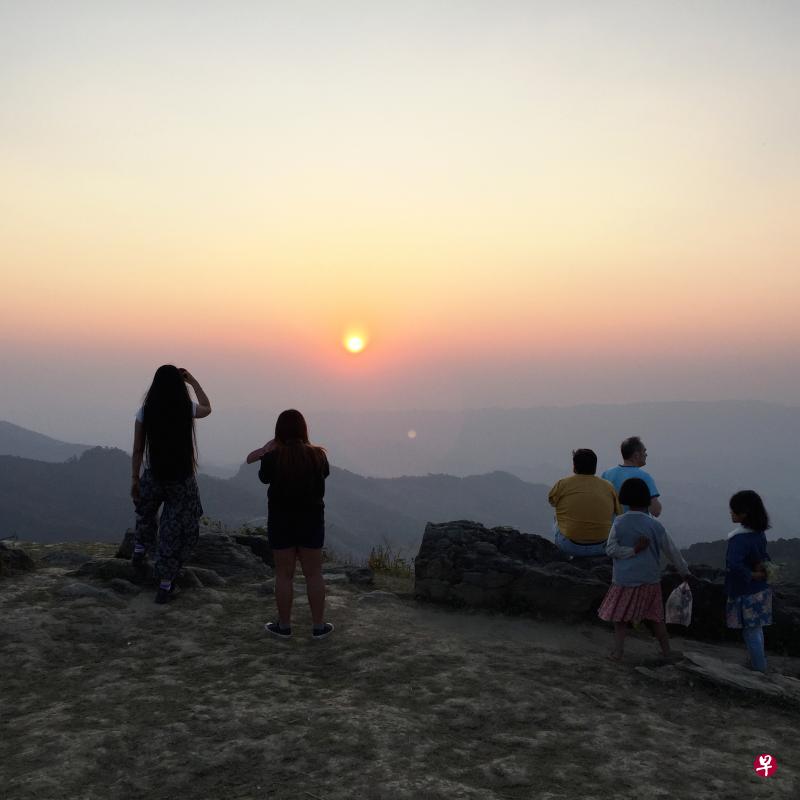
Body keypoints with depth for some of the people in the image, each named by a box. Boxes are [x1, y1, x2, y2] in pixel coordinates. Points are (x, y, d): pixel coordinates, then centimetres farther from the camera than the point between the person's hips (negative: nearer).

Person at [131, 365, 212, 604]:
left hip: (153, 476, 1)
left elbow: (137, 450, -3)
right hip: (182, 478, -1)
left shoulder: (145, 412, -9)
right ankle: (165, 586, 16)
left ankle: (139, 551, 31)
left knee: (146, 513, 36)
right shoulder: (188, 408, -9)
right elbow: (207, 408, 16)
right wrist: (194, 382, 18)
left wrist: (134, 479, 7)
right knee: (177, 531, 11)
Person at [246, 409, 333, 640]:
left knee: (284, 575, 9)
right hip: (312, 519, 1)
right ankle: (319, 626, 16)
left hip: (280, 521, -1)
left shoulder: (272, 457, -14)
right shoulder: (317, 455, -9)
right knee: (313, 574, 10)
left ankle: (284, 626, 19)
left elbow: (263, 478, 4)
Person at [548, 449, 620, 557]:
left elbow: (552, 501, 13)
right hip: (601, 548, 1)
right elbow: (619, 512, 10)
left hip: (570, 547, -1)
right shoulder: (608, 487, -1)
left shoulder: (562, 484, -7)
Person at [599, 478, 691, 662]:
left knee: (620, 616, 11)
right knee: (656, 617, 16)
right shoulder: (654, 524, -7)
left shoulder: (619, 523, -7)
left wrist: (633, 551, -9)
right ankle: (667, 651, 23)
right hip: (650, 579, 1)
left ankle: (617, 652, 4)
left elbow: (610, 549, -9)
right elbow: (672, 550, 1)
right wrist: (685, 572, 12)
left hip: (625, 579, -1)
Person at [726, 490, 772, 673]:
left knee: (751, 632, 5)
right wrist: (763, 566, -6)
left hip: (745, 593, -8)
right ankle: (758, 664, 33)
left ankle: (759, 669, 15)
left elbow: (734, 565, -38)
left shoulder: (739, 538, -25)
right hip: (761, 590, 8)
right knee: (756, 629, 21)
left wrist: (753, 575, -23)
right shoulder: (758, 533, 2)